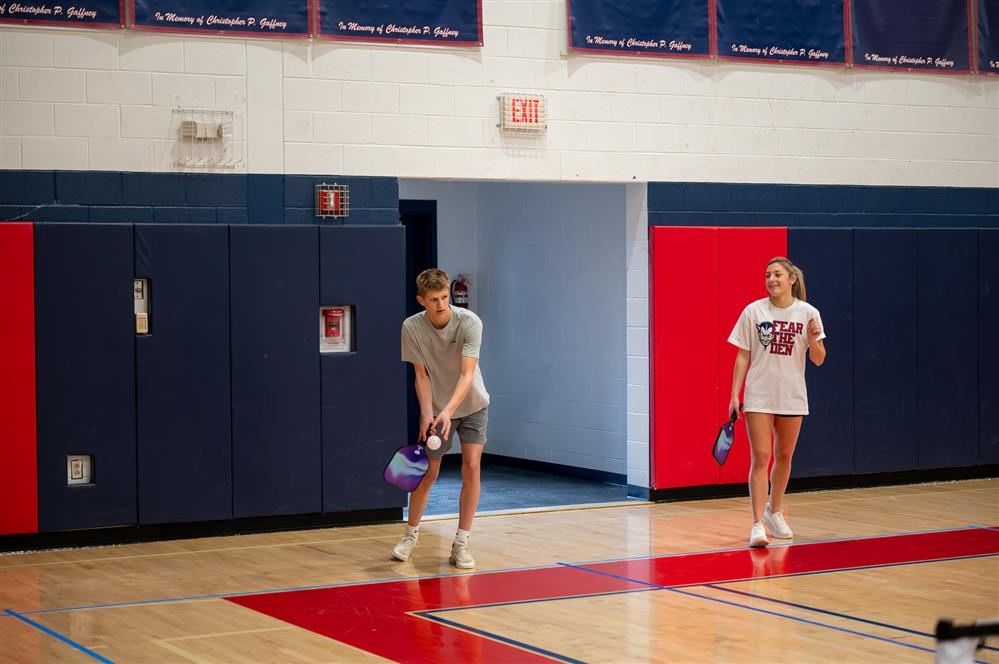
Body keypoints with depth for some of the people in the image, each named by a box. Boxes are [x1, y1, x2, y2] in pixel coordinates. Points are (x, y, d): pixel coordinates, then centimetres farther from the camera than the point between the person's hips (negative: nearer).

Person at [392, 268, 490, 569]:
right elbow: (422, 376, -12)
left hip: (472, 405, -1)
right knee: (428, 473, 5)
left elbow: (467, 374, -30)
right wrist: (427, 414, -25)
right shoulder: (412, 327, -18)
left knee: (471, 467, -11)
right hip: (436, 410, 1)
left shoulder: (470, 323, -25)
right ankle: (411, 534, 27)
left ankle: (461, 543, -3)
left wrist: (448, 411, -43)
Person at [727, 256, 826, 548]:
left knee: (784, 457, 13)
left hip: (792, 396, 2)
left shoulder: (808, 313, -2)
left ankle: (774, 511, 34)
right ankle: (758, 524, -10)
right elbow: (743, 356, 0)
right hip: (758, 396, -2)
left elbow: (818, 360, 0)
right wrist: (734, 395, -3)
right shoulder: (753, 311, -4)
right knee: (761, 458, -9)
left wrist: (814, 339, -20)